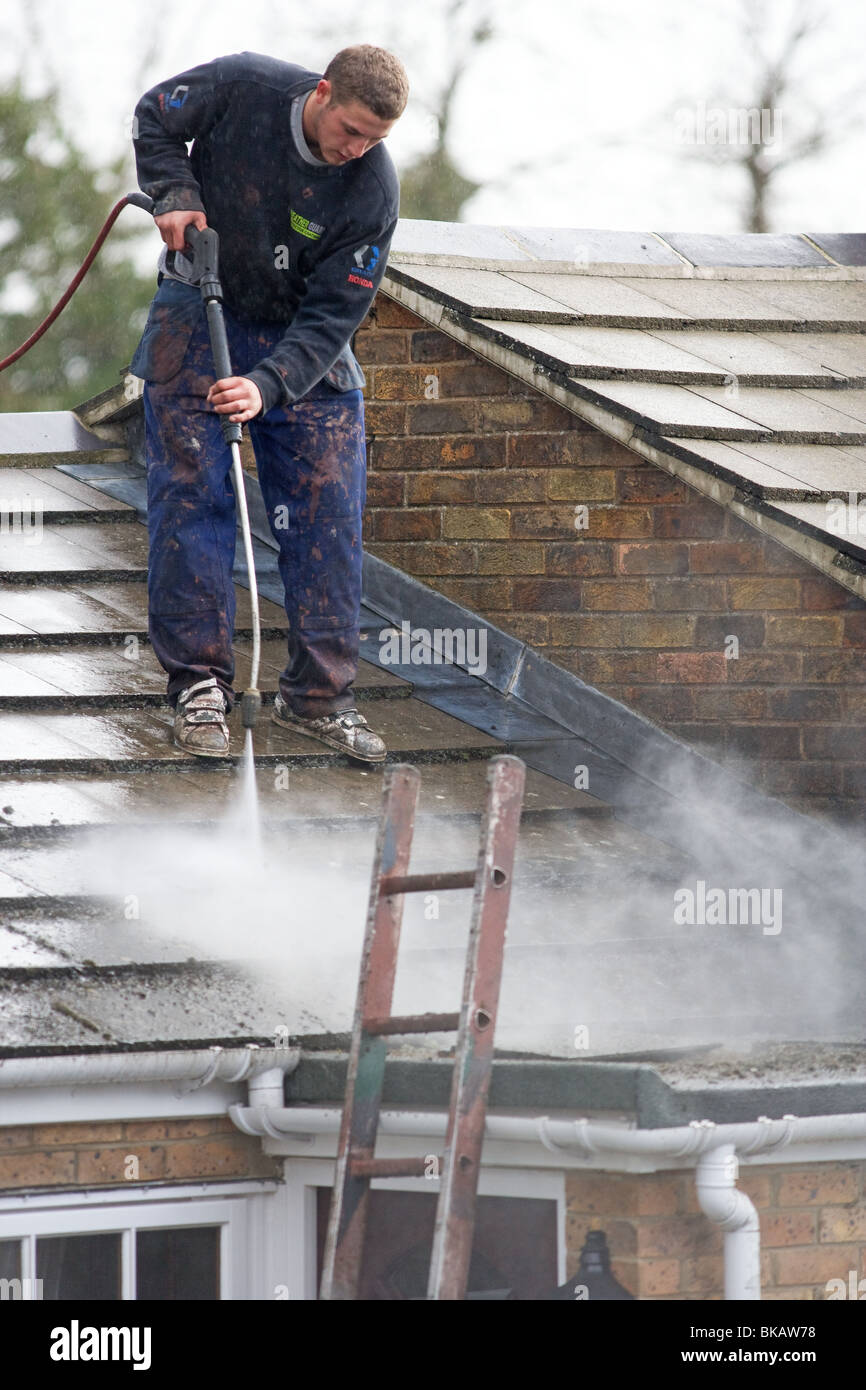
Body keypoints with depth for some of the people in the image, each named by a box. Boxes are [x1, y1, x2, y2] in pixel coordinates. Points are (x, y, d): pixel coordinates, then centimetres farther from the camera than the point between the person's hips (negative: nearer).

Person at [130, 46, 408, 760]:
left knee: (328, 510, -5)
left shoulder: (374, 188, -22)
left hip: (306, 340, 1)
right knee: (191, 494, -7)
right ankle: (199, 685, -3)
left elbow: (333, 317, -21)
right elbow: (155, 120, -2)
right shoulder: (243, 86, -23)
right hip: (198, 312, -1)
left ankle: (319, 694, 3)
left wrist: (269, 386, -35)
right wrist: (175, 194, -20)